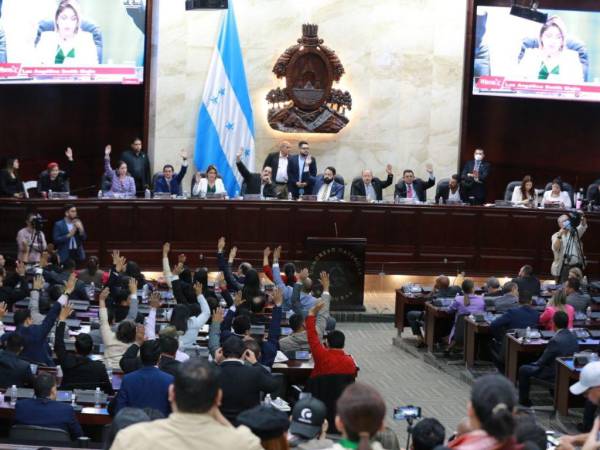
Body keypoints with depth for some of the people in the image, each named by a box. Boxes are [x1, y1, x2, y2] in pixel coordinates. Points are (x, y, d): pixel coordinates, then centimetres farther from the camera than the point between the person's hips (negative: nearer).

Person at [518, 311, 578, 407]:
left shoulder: (555, 340, -27)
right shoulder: (573, 337, -2)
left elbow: (542, 361, -17)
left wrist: (536, 364, 6)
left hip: (555, 374, -8)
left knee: (523, 369, 9)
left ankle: (524, 400, 19)